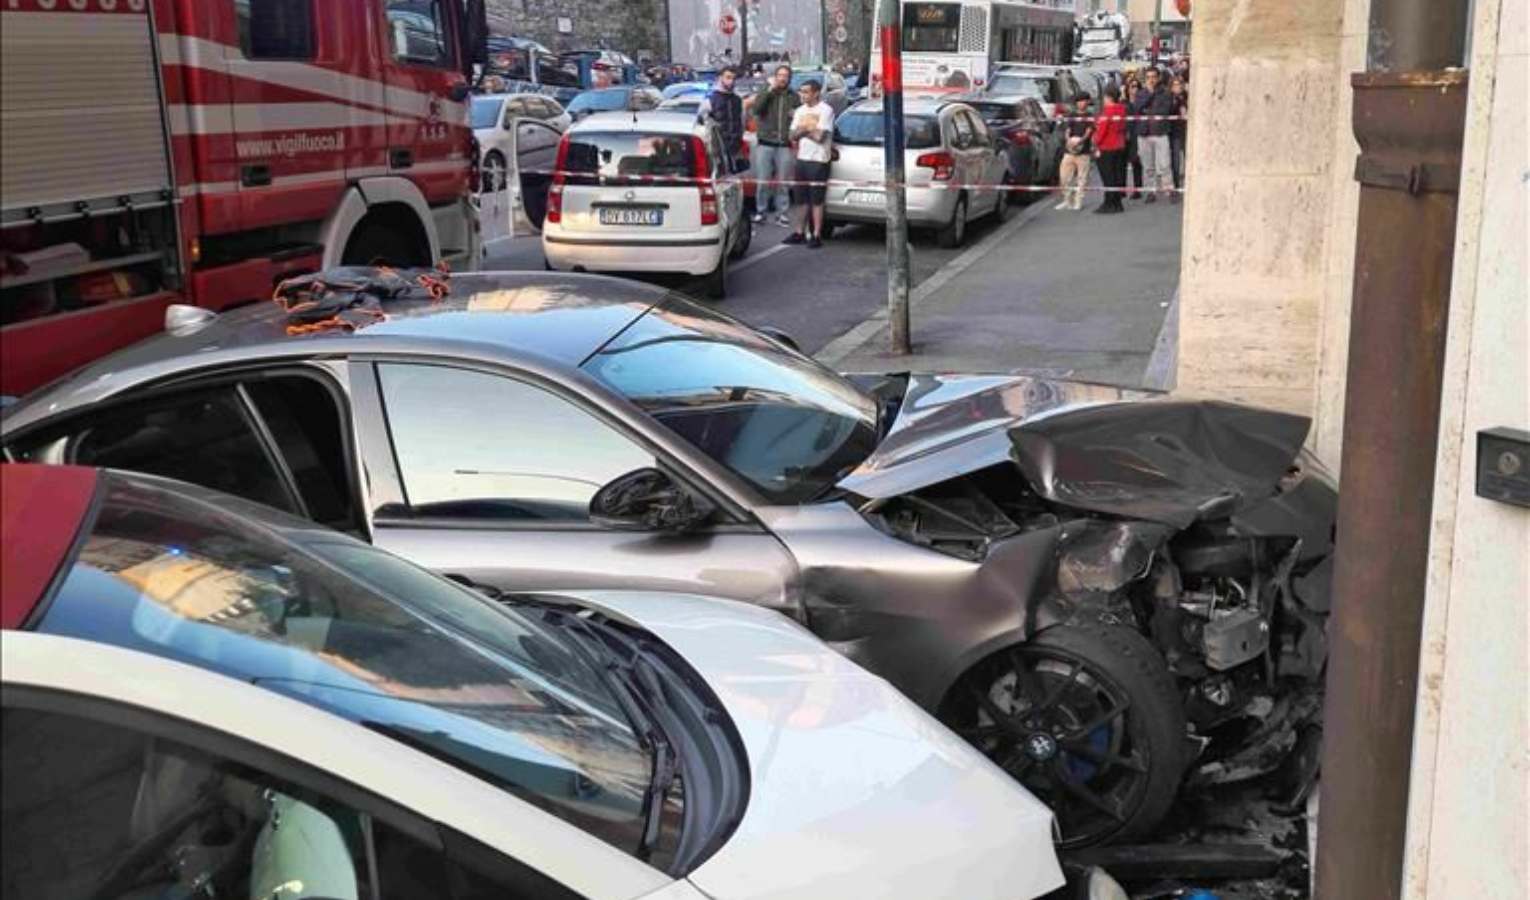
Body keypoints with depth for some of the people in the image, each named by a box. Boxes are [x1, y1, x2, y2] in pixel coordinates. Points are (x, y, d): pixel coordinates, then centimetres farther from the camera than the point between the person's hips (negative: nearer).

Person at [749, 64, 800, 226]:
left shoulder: (793, 98, 9)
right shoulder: (765, 94, 6)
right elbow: (756, 109, -12)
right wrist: (770, 90, -14)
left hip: (784, 146, 1)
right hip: (765, 144, -1)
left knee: (783, 181, 3)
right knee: (762, 181, 0)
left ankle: (782, 212, 12)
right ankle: (761, 211, 10)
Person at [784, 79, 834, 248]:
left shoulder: (826, 110, -7)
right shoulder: (800, 111, 14)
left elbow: (819, 136, -15)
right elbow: (793, 135, 9)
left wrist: (803, 130, -1)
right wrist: (808, 131, -9)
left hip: (818, 160, -7)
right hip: (802, 158, 7)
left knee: (816, 200, -4)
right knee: (800, 199, 9)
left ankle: (817, 235, -1)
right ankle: (799, 232, 16)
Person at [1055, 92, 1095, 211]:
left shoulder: (1090, 117, 5)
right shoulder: (1071, 116, 14)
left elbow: (1089, 131, -5)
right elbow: (1068, 130, 10)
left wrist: (1080, 140, -24)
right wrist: (1068, 139, -13)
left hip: (1083, 151, -3)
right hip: (1069, 150, 3)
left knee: (1081, 178, -3)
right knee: (1064, 176, 1)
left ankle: (1078, 202, 3)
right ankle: (1067, 200, 13)